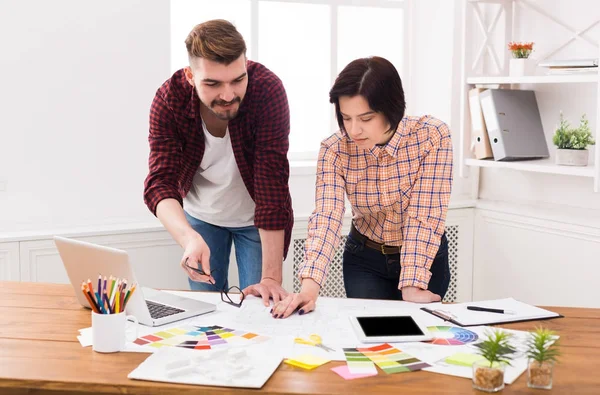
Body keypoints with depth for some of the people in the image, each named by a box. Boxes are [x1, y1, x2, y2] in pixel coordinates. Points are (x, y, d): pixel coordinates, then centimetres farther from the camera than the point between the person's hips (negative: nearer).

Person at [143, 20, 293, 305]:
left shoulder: (268, 90, -31)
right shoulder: (169, 99, -25)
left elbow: (272, 182, -32)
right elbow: (160, 183, -29)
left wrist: (271, 277, -35)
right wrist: (189, 238, -51)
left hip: (256, 218, -1)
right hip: (200, 215, 2)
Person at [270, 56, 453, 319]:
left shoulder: (432, 136, -24)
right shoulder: (334, 150, -19)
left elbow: (424, 215, -26)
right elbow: (326, 217, -31)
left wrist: (412, 285, -33)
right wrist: (310, 284, -46)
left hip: (425, 259, -1)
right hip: (364, 259, 1)